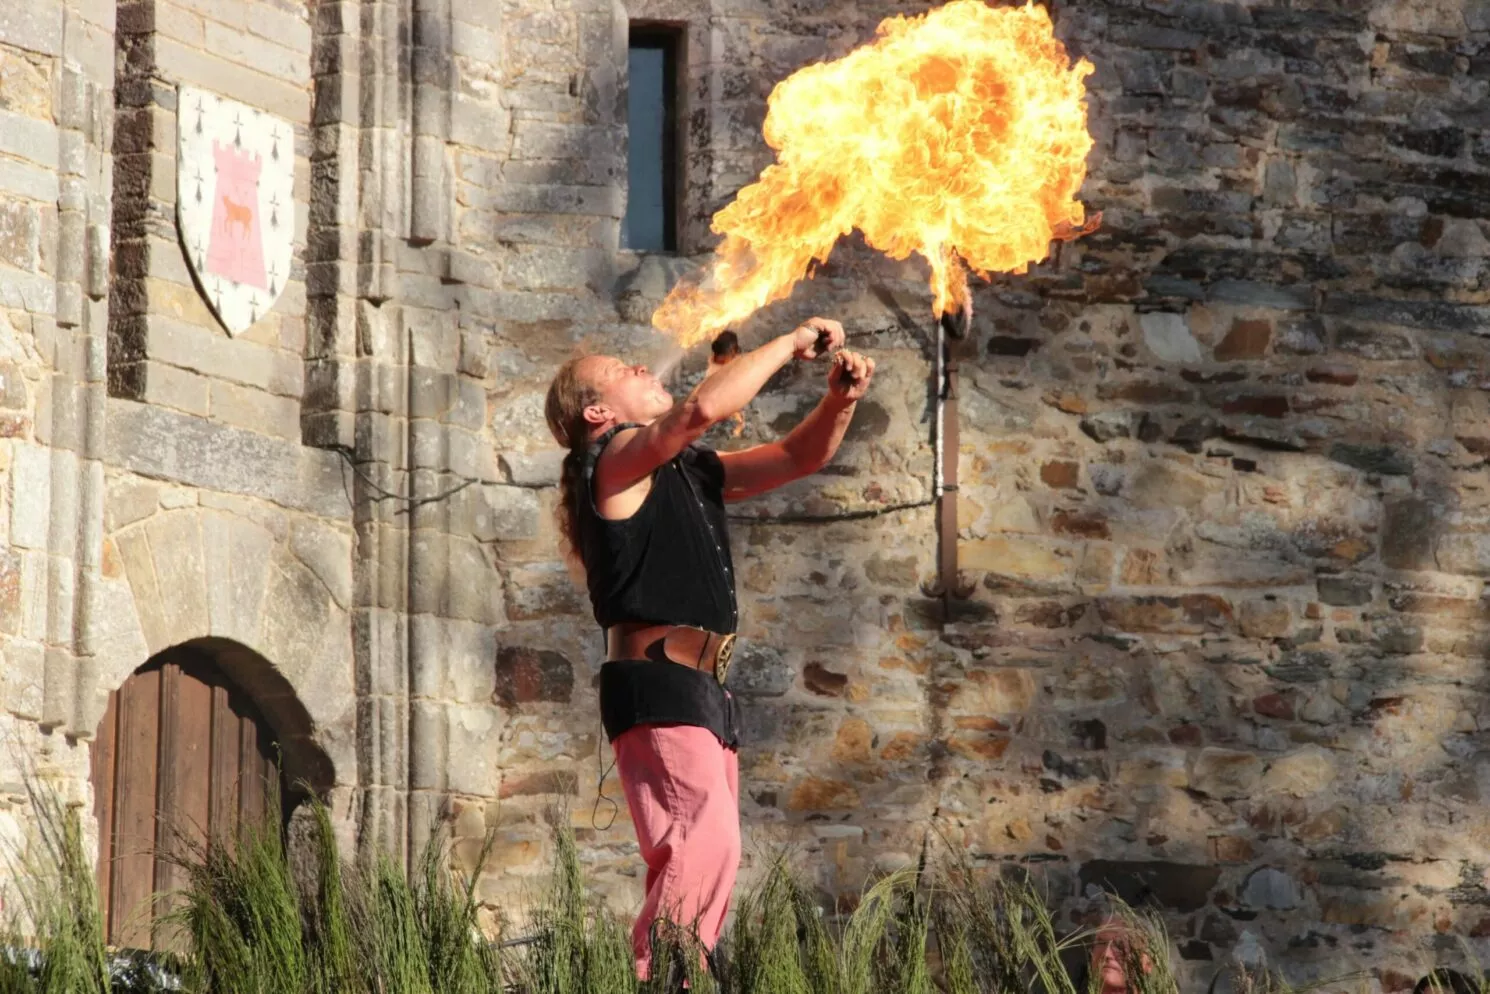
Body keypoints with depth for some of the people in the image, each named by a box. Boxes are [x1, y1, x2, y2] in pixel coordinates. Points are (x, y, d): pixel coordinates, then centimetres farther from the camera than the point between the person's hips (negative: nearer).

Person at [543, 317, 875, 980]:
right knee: (706, 843, -24)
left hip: (703, 696, 9)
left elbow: (799, 457, 24)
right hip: (658, 688, -9)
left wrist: (840, 400, 5)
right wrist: (790, 345, -9)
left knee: (703, 860, 2)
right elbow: (704, 408, -20)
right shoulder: (617, 459, -3)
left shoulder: (691, 471, 23)